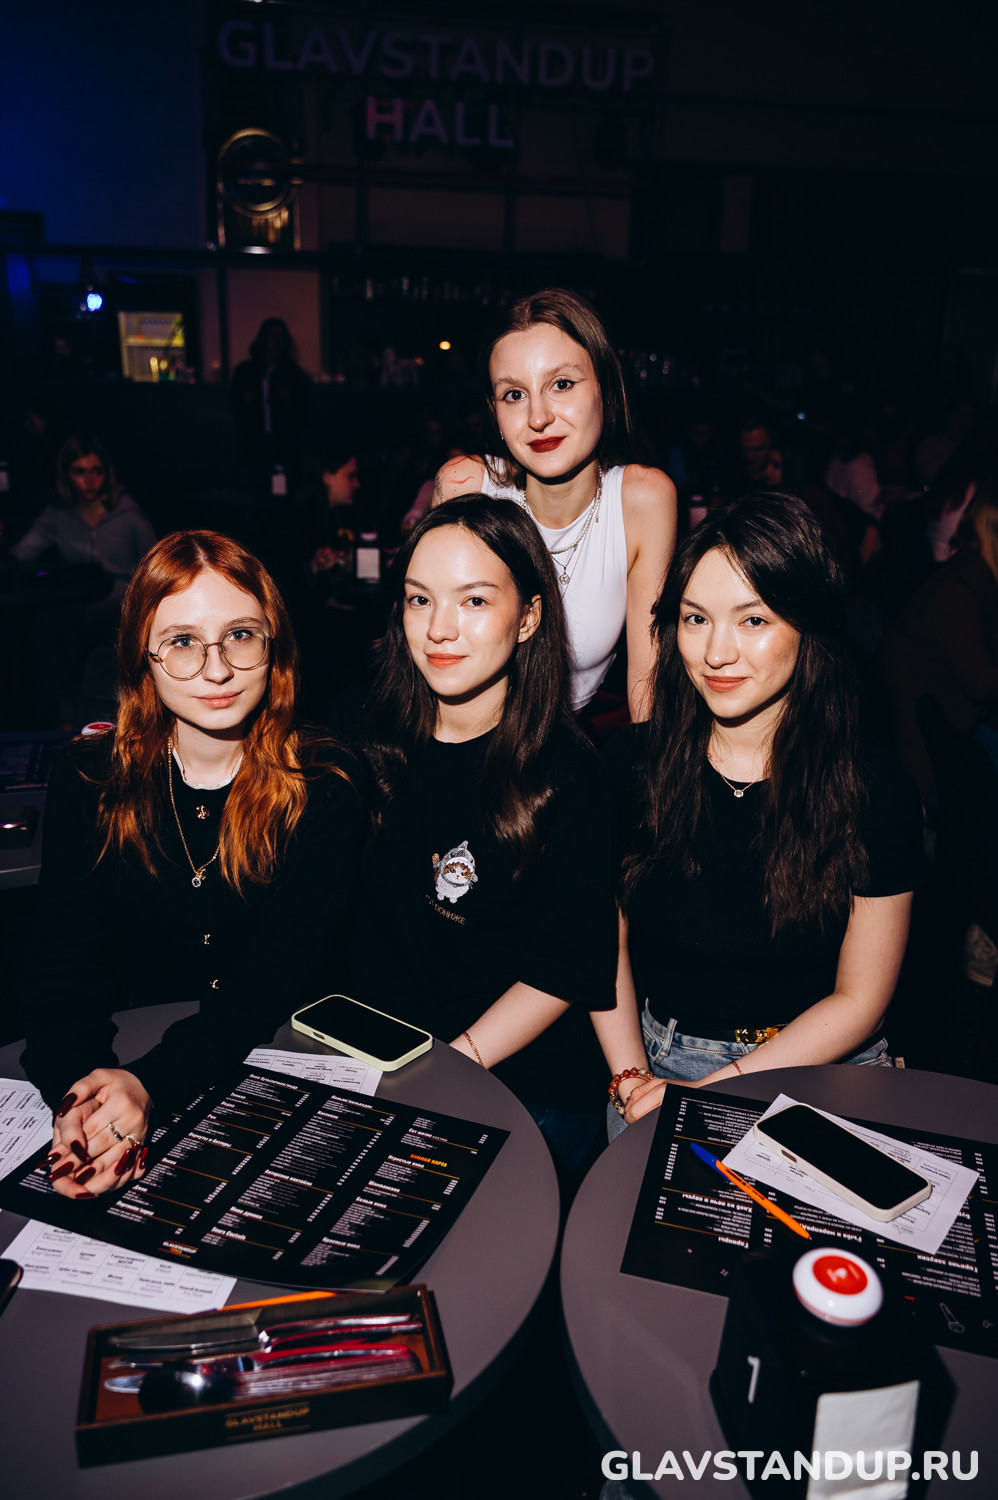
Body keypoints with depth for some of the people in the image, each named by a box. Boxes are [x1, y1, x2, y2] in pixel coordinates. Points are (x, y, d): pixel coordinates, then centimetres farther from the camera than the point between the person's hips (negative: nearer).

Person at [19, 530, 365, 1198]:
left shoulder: (323, 787, -9)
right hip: (124, 1054, 2)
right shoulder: (88, 779, -1)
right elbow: (62, 963, -7)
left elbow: (276, 973, -14)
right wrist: (81, 1084, -28)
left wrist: (149, 1083, -29)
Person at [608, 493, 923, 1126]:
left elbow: (858, 1000, -6)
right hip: (662, 1058, 0)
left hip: (823, 1072, 1)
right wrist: (630, 1075, -13)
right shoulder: (632, 764, -4)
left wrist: (711, 1089, -13)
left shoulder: (876, 789, -10)